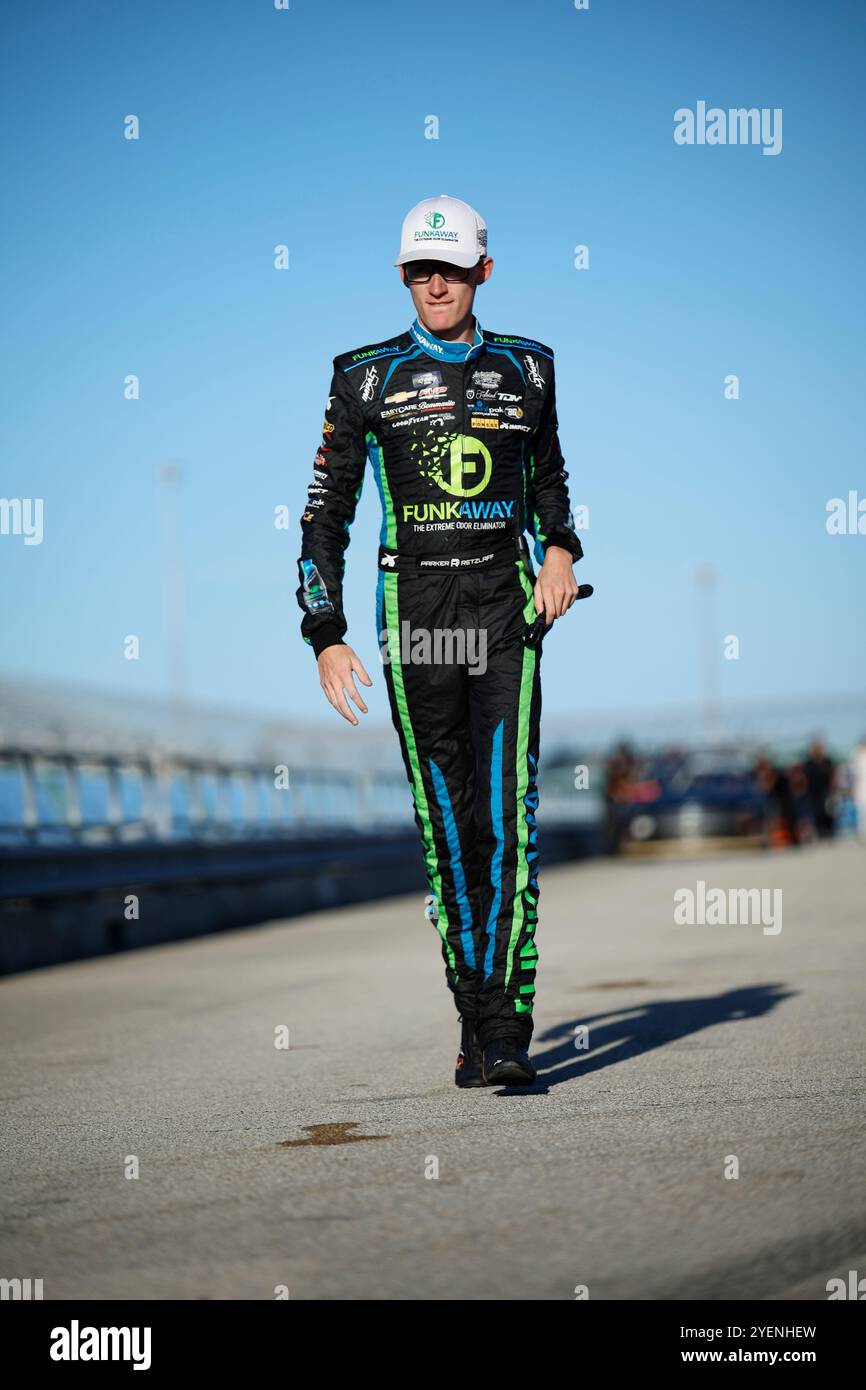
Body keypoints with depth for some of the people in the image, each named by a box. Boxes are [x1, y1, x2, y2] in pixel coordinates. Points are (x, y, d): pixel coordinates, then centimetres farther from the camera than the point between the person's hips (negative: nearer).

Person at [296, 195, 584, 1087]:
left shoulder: (525, 369, 11)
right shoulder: (368, 377, 5)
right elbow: (326, 513, 6)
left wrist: (560, 549, 6)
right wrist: (326, 638, -1)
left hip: (506, 609, 0)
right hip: (414, 612, 0)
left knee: (508, 813, -12)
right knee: (445, 822, 2)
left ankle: (506, 1030, -14)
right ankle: (475, 1022, 12)